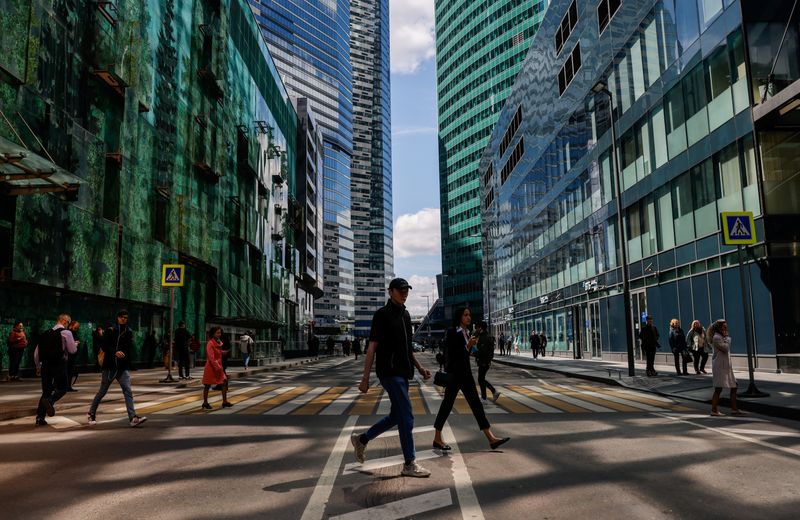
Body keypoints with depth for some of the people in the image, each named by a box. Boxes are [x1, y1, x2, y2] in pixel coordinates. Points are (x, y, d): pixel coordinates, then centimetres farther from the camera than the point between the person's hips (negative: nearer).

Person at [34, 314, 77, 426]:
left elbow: (36, 353, 15)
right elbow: (72, 350, -3)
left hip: (46, 365, 5)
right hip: (59, 365, -5)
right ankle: (50, 400, -24)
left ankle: (40, 417, 8)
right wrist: (74, 344, 19)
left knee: (46, 390, 12)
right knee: (62, 389, 7)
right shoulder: (66, 333, -4)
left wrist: (38, 366, 26)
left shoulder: (45, 334, 13)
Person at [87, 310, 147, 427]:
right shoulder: (110, 330, -2)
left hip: (123, 367, 2)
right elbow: (105, 346, -12)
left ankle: (133, 418, -15)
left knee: (128, 391, -9)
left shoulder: (129, 332, 6)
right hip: (109, 366, -2)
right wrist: (115, 352, -25)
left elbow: (130, 348, 6)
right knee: (102, 391, 11)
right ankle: (91, 413, 33)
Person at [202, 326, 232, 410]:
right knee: (207, 385, 4)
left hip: (218, 366, 8)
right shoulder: (210, 343, -16)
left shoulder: (219, 342, 9)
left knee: (224, 381, 1)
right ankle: (205, 403, 15)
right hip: (211, 366, -8)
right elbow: (211, 357, -22)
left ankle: (225, 402, 4)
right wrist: (217, 367, -24)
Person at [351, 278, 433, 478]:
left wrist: (419, 368, 15)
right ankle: (409, 464, 4)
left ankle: (361, 439, 31)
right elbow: (372, 347, -11)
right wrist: (365, 378, -13)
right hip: (390, 372, -8)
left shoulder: (405, 315, 14)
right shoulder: (382, 314, -9)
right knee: (406, 417, -7)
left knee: (396, 416, 14)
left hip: (402, 373, 9)